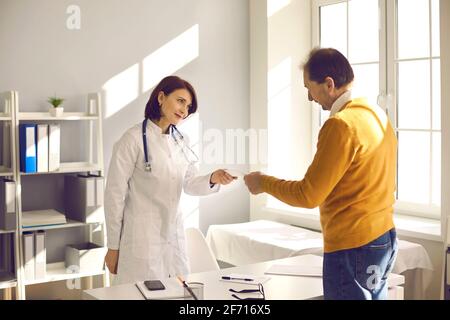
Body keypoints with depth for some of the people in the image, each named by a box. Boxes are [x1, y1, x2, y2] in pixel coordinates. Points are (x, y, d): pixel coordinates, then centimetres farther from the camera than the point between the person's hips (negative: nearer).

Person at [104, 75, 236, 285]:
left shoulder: (181, 141, 9)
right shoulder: (134, 138, -10)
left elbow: (190, 185, 13)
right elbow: (115, 194, -8)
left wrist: (212, 179, -9)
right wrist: (113, 247, -5)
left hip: (174, 236, 6)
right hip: (141, 239, -6)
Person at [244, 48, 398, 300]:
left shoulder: (341, 124, -20)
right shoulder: (377, 114, 8)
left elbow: (308, 195, -18)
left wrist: (264, 183, -4)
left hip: (352, 248, -9)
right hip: (383, 238, 9)